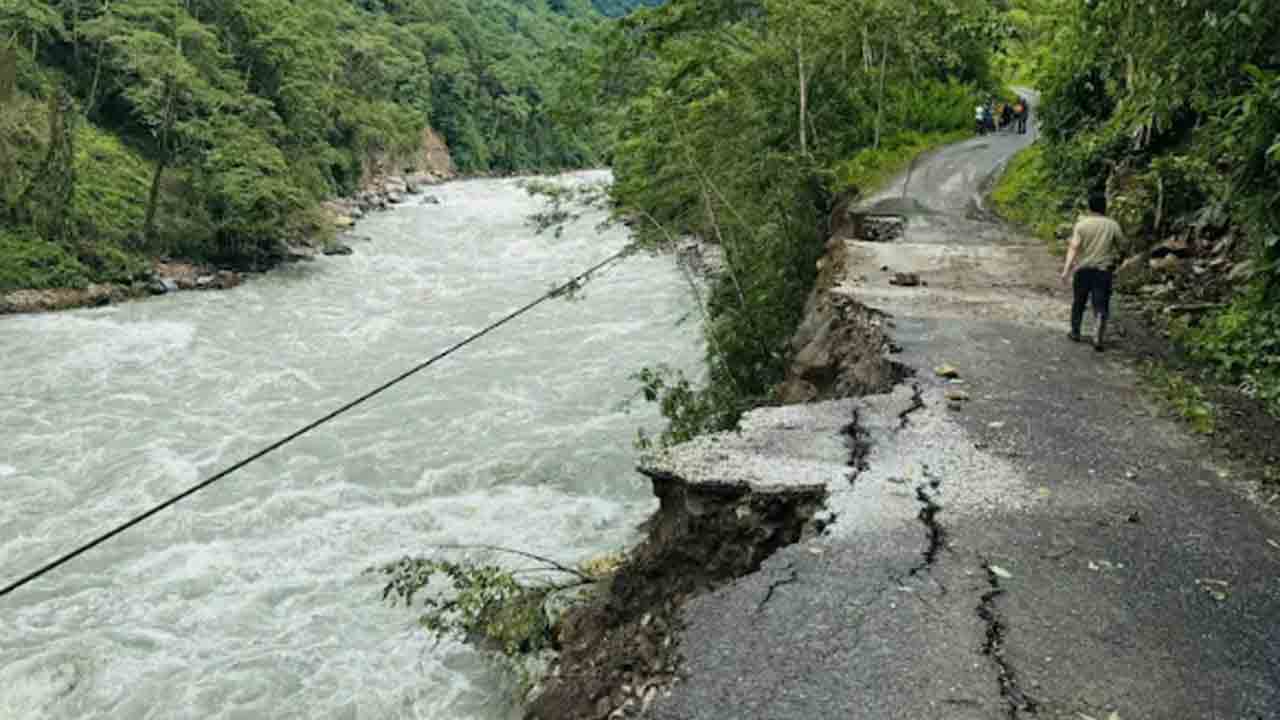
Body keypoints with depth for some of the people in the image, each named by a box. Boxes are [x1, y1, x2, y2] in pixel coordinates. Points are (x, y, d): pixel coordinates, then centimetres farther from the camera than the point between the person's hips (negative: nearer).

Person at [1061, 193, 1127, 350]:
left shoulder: (1082, 224, -3)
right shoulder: (1113, 225, 1)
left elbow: (1074, 247, -13)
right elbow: (1121, 248, 6)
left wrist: (1066, 269, -18)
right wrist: (1116, 262, 26)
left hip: (1083, 269, 0)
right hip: (1103, 271, 0)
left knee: (1079, 302, 17)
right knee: (1101, 305, 0)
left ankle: (1075, 333, 28)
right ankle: (1098, 338, -14)